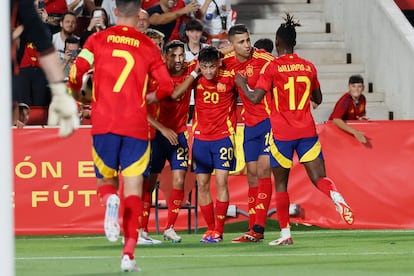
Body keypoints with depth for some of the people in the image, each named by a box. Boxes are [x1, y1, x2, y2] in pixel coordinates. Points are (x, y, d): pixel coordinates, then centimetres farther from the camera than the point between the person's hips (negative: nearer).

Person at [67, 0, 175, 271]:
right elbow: (167, 87, 5)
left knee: (105, 181, 16)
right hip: (136, 125, -1)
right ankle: (129, 254, -8)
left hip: (103, 124, 1)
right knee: (133, 190, 3)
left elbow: (76, 73, -4)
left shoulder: (98, 40, 5)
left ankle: (109, 200, -21)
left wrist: (77, 93, 18)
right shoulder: (148, 46, 5)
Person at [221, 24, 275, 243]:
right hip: (250, 124, 6)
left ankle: (258, 227, -16)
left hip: (270, 120, -6)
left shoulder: (263, 59, -15)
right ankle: (253, 229, 11)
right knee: (252, 174, 7)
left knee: (263, 170, -13)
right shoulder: (227, 61, 1)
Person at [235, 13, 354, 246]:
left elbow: (255, 98, -11)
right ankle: (337, 197, -35)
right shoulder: (309, 67, 7)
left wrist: (242, 84, 7)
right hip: (307, 131, 3)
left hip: (282, 134, -3)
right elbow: (318, 100, 19)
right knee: (319, 177, 0)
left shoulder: (272, 67, -6)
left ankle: (285, 233, 9)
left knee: (281, 183, 11)